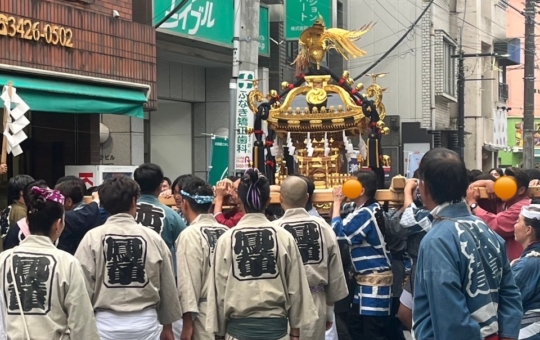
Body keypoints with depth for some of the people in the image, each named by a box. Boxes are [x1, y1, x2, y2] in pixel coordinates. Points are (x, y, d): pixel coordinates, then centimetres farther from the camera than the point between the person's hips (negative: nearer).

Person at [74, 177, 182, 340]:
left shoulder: (92, 238, -5)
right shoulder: (153, 238, 1)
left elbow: (84, 286, -3)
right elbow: (167, 286, 9)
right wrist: (167, 326, 21)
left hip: (106, 323, -1)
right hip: (145, 322, 1)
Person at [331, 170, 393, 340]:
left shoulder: (365, 214, -19)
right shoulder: (370, 209, 11)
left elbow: (338, 232, -14)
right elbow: (346, 224, 14)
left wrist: (337, 203, -6)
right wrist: (339, 204, 1)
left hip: (375, 280, -11)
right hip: (367, 279, 11)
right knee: (355, 326, 17)